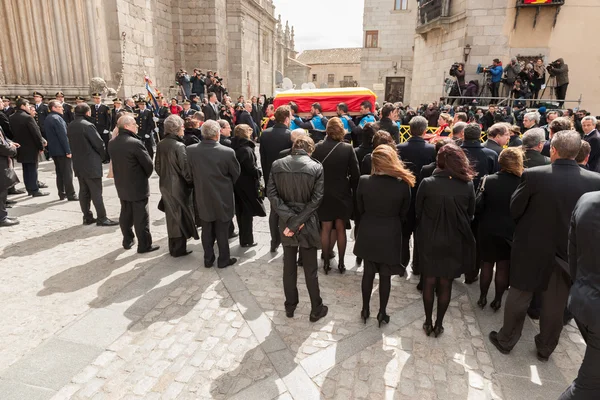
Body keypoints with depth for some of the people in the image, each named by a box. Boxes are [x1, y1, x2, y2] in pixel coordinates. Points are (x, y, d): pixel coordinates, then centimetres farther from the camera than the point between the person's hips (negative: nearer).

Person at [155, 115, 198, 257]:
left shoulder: (160, 145, 2)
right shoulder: (179, 146, -20)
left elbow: (157, 165, 9)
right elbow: (185, 169, -19)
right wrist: (191, 182, -6)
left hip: (165, 185, 7)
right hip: (179, 186, -7)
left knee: (171, 216, 17)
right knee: (180, 216, 7)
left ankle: (173, 247, 29)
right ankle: (179, 249, 17)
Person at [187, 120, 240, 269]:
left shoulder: (190, 150, -12)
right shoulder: (228, 152, -21)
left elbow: (190, 174, 2)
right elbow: (236, 175, -6)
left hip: (202, 198, 3)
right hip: (223, 198, -3)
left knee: (206, 231, 17)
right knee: (222, 231, 12)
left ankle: (208, 259, 29)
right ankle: (223, 259, 25)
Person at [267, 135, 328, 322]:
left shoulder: (277, 165, -3)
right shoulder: (316, 167, -9)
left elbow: (271, 194, -10)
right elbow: (316, 199, -15)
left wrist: (290, 219, -14)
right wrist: (297, 222, -15)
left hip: (285, 222, 3)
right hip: (308, 224, -2)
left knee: (289, 267, 16)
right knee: (310, 269, 10)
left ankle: (290, 306, 30)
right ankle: (316, 309, 24)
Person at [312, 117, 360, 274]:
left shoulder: (318, 148, -10)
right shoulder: (348, 148, -11)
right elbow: (355, 174, -9)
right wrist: (354, 193, 5)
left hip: (323, 194, 1)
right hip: (342, 194, 0)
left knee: (326, 229, 12)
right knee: (341, 229, 13)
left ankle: (326, 263, 21)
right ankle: (341, 263, 21)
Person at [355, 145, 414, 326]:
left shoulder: (364, 181, -15)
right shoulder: (403, 184, -16)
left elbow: (359, 209, -1)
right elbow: (404, 214, -1)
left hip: (368, 234, 1)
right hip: (390, 236, -1)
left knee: (368, 273, 18)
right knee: (385, 275, 14)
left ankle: (365, 310, 30)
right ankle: (382, 313, 27)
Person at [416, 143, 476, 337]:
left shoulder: (427, 183, -16)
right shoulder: (468, 185, -10)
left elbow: (418, 211, -4)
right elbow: (470, 214, 3)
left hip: (430, 240, -1)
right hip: (454, 242, 1)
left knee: (429, 281, 14)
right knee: (446, 283, 14)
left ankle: (428, 322, 26)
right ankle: (439, 324, 26)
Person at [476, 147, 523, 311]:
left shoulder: (488, 180, -13)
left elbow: (479, 206, -10)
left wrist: (484, 222, 7)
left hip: (488, 230, 1)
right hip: (510, 232, 0)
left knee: (487, 264, 17)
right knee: (503, 267, 14)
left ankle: (482, 297, 25)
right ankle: (497, 300, 25)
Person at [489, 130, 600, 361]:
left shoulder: (533, 175, -20)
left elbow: (514, 210, -10)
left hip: (531, 249, -2)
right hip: (568, 253, 2)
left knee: (518, 299, 16)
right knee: (555, 306, 21)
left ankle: (506, 341, 32)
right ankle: (545, 348, 38)